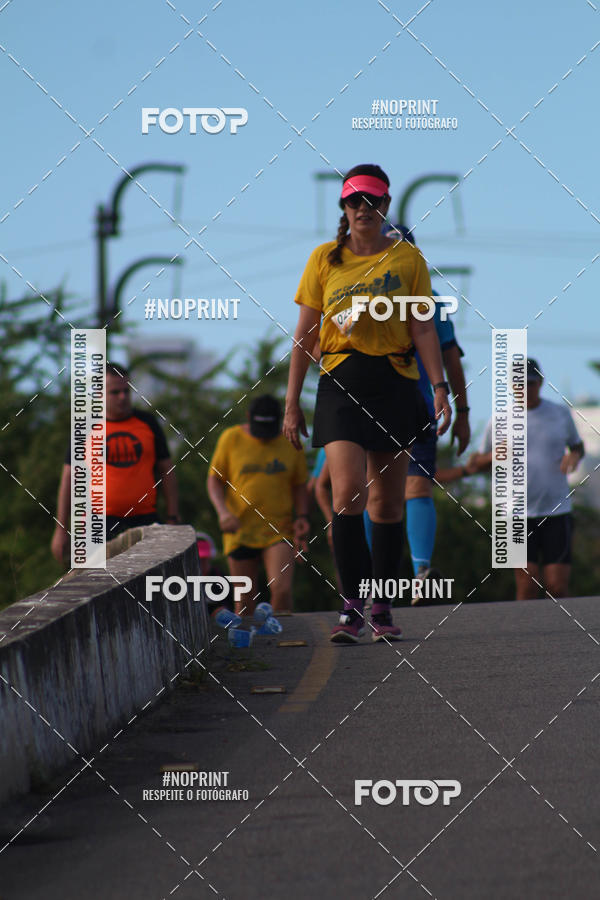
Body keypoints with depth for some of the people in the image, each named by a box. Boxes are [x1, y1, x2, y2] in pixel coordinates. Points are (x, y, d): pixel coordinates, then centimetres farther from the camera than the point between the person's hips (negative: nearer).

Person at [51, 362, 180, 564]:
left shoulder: (147, 423, 9)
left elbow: (167, 471, 12)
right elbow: (69, 478, 8)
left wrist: (172, 519, 5)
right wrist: (61, 528, 3)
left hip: (144, 520, 2)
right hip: (101, 523, -2)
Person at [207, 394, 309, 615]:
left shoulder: (290, 443, 5)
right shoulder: (231, 438, 1)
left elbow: (300, 486, 15)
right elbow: (214, 480, 5)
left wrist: (302, 517, -1)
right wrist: (223, 512, -12)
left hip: (279, 531, 0)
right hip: (240, 531, 0)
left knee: (282, 590, -17)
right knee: (245, 600, 2)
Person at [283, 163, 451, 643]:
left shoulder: (407, 258, 5)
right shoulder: (324, 259, 6)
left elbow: (423, 328, 5)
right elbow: (305, 334, 8)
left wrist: (439, 387, -6)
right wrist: (292, 402, 6)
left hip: (394, 382, 1)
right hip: (340, 382, -1)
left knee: (388, 502, 5)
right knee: (348, 492, -16)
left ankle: (383, 611, 14)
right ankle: (352, 606, -14)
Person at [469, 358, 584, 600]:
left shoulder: (560, 413, 6)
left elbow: (577, 444, 23)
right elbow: (478, 463, 14)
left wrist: (574, 455, -1)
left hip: (557, 511, 1)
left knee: (557, 587, -6)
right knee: (527, 587, -10)